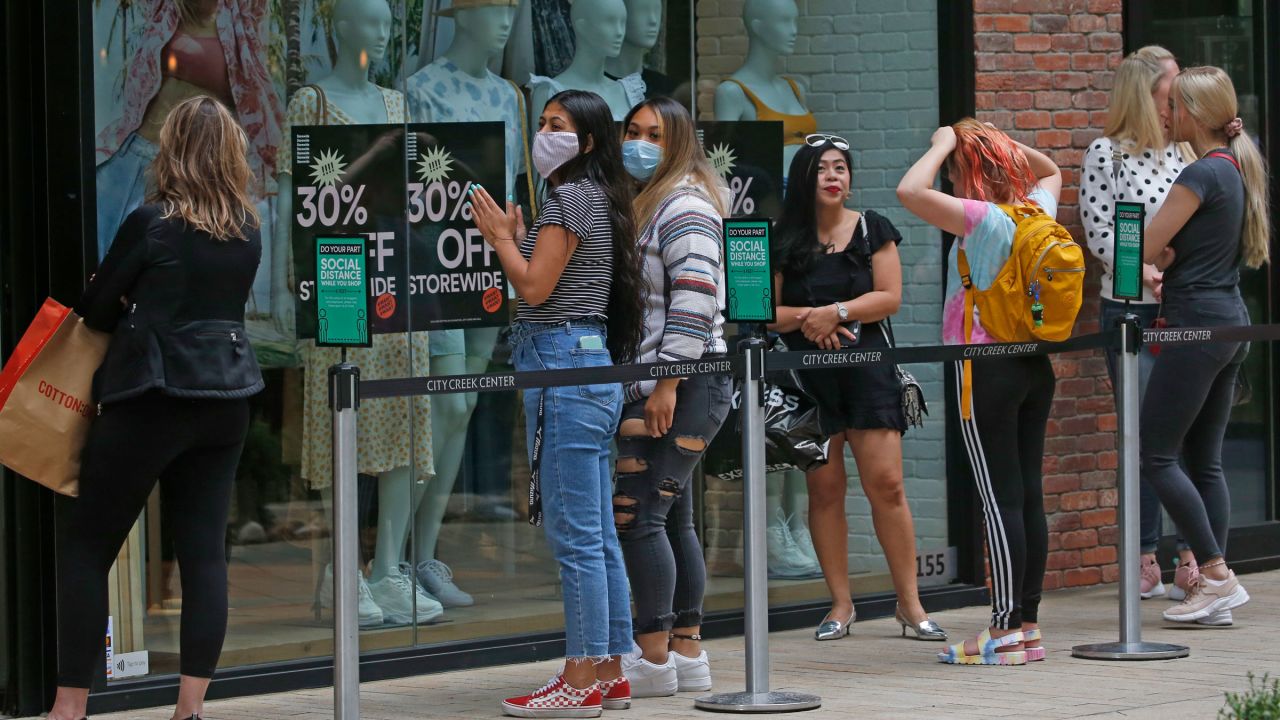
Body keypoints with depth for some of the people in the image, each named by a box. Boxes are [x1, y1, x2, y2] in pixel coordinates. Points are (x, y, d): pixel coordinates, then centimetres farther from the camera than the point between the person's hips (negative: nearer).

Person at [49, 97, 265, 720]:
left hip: (153, 396, -6)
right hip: (225, 398, 6)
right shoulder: (247, 233, 6)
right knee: (204, 549, 5)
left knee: (84, 548, 3)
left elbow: (95, 310, -2)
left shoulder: (152, 223, -11)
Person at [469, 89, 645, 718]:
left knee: (573, 534, -8)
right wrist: (516, 238, 17)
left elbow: (535, 288, -14)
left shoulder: (568, 196, -9)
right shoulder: (600, 199, 19)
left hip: (562, 370, -10)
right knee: (598, 535, 11)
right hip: (595, 366, 10)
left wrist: (500, 238, -1)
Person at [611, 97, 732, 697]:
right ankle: (687, 652, 15)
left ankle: (655, 658, -9)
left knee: (637, 513, -12)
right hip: (649, 386, 10)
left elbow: (694, 300, -18)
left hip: (682, 386, -10)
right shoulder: (638, 206, 22)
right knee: (672, 518, 11)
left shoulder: (685, 208, -9)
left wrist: (668, 384, -22)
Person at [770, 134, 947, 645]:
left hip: (867, 368, -1)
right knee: (824, 488, 2)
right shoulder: (783, 240, 6)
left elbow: (890, 297, -2)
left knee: (886, 484, -6)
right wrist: (807, 319, -14)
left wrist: (836, 312, -14)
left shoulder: (872, 230, 6)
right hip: (807, 375, 1)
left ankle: (910, 603, -1)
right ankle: (841, 604, 9)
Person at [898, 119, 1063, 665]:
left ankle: (1006, 632, -6)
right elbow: (1049, 170, 31)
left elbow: (910, 191, -25)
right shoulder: (1038, 210, 7)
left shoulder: (982, 217, -15)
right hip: (1035, 367, 8)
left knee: (1001, 498, -7)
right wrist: (1000, 142, 20)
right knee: (1028, 494, 8)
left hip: (987, 369, -8)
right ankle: (1027, 624, 12)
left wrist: (944, 145, -10)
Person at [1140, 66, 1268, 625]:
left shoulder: (1202, 175, -15)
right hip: (1230, 321, 9)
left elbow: (1142, 248, -11)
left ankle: (1217, 575, -8)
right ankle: (1214, 582, 7)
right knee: (1204, 460, 10)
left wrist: (1154, 266, 9)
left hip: (1197, 324, -9)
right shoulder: (1238, 169, 14)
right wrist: (1165, 266, 8)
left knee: (1155, 455, -6)